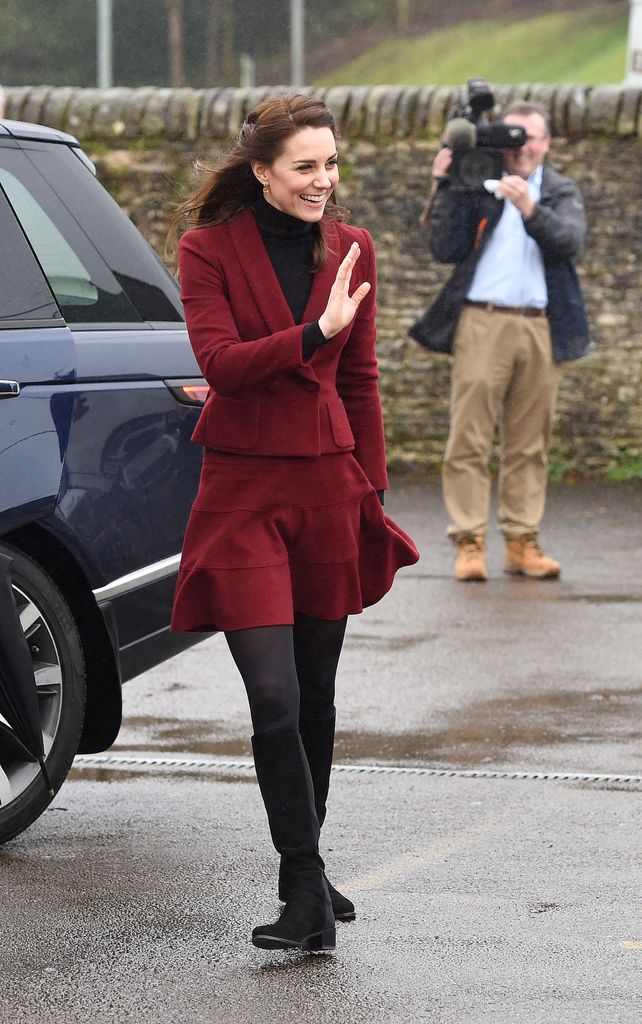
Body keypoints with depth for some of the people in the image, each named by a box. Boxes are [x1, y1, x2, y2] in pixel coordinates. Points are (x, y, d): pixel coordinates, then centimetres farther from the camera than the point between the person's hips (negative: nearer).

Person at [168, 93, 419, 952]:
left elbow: (360, 381, 13)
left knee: (316, 696, 11)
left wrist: (371, 491, 12)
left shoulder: (351, 250, 7)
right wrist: (316, 332, -27)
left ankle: (306, 874, 26)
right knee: (275, 698, -11)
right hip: (243, 492, -4)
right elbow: (219, 362, -17)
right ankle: (307, 896, -6)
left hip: (328, 485, 4)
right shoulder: (210, 249, -5)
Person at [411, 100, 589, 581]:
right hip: (482, 322, -2)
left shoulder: (562, 192, 14)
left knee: (530, 444, 4)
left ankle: (522, 541, 9)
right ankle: (470, 542, -4)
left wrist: (530, 209, -22)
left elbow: (570, 240, -6)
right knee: (470, 440, -6)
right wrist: (446, 188, -5)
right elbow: (445, 250, 1)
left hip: (541, 326, 2)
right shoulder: (476, 184, 9)